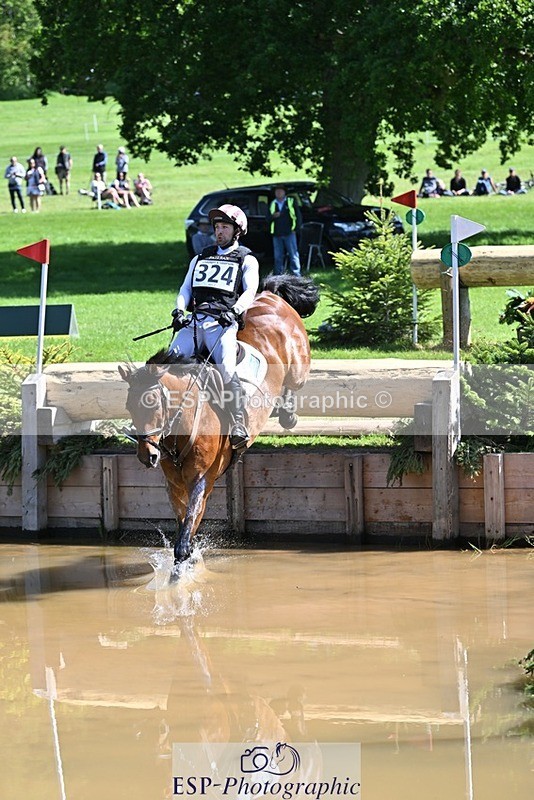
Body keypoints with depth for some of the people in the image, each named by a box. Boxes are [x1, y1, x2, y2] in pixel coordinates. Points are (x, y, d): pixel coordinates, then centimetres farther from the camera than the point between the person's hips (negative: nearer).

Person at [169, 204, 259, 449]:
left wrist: (234, 311, -19)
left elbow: (250, 292, 0)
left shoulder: (247, 260, 15)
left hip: (223, 323, -5)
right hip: (194, 321, 5)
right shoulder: (200, 259, 29)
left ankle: (238, 425, -31)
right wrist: (179, 311, 1)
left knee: (226, 369, -28)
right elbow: (186, 289, 22)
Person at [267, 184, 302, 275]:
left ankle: (296, 274, -5)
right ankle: (278, 275, 9)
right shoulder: (272, 204, 14)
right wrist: (273, 216, -10)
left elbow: (298, 216, 4)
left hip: (289, 233, -3)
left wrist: (296, 228, -4)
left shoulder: (291, 202, 5)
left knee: (293, 254, -5)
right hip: (276, 234, 3)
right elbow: (268, 218, 12)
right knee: (278, 257, 5)